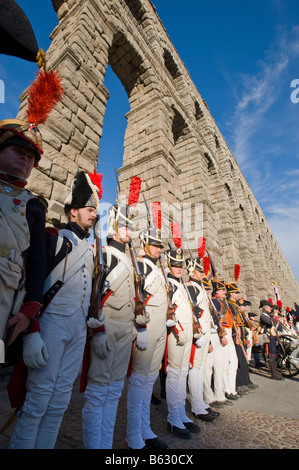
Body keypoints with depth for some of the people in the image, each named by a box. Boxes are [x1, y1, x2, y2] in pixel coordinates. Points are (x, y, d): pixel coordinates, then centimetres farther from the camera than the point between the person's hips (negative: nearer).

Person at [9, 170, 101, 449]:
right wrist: (32, 334, -17)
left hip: (79, 330, 6)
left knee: (59, 401, 13)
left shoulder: (90, 249, 17)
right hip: (53, 323, -6)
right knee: (39, 396, 1)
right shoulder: (54, 237, -4)